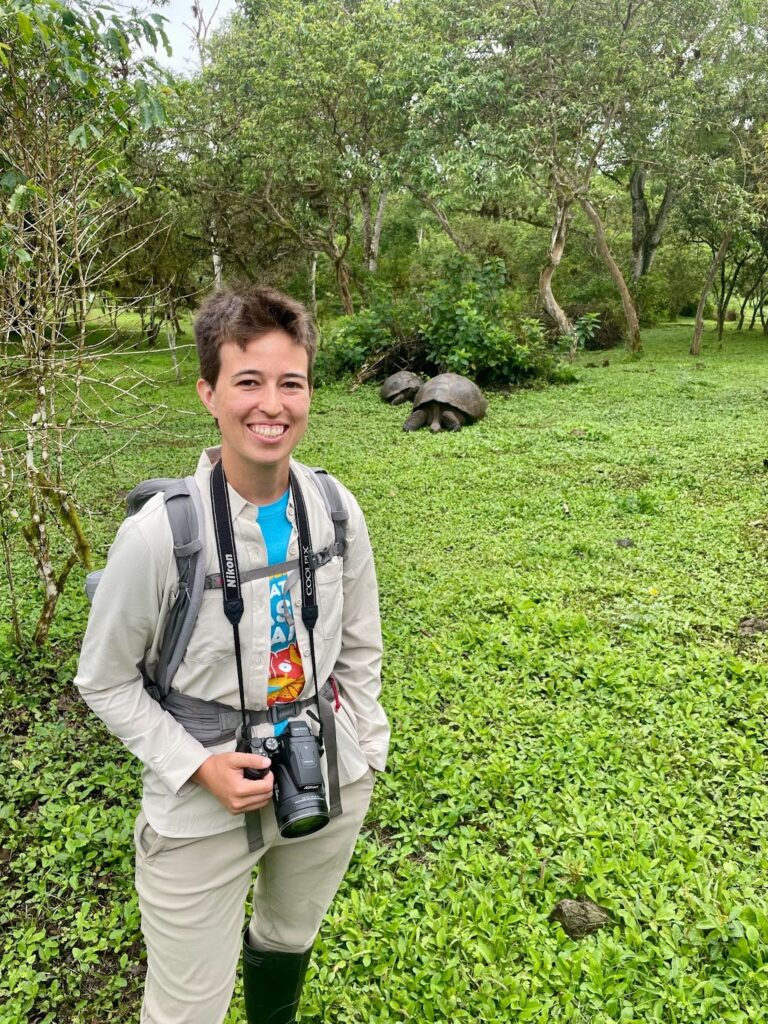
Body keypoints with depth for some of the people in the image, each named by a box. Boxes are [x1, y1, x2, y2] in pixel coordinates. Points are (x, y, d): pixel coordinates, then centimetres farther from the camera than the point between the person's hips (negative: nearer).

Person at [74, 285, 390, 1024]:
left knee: (289, 941, 29)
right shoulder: (158, 532, -23)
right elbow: (105, 682, -10)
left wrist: (362, 753, 4)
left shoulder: (337, 510, -10)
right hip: (202, 817, -4)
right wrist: (197, 765, -18)